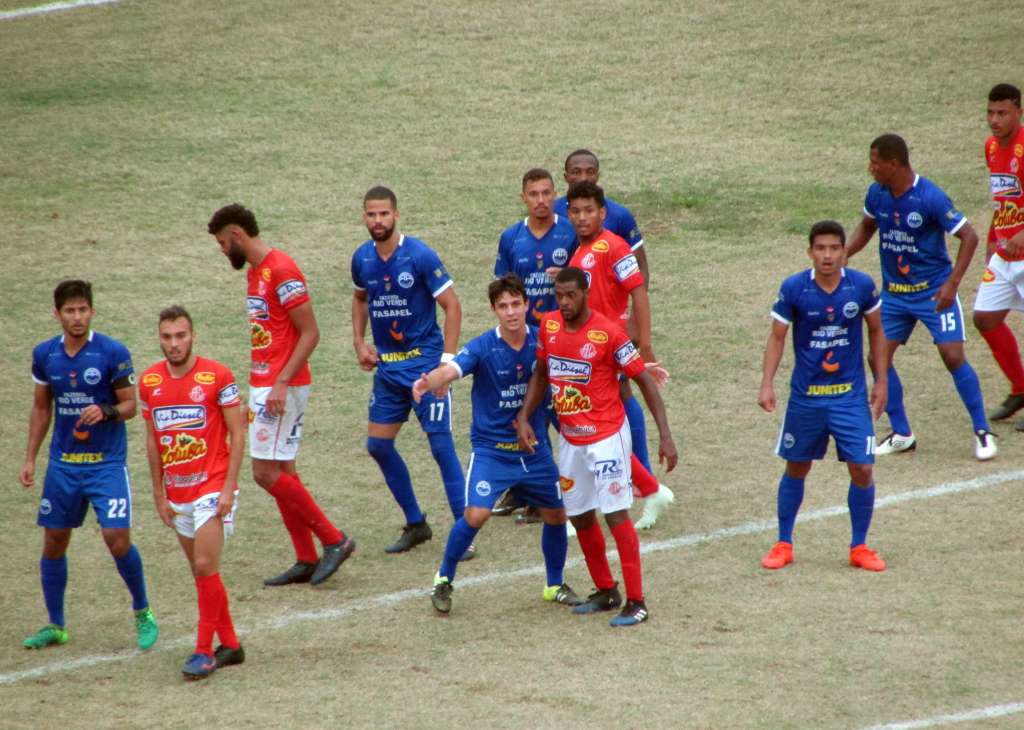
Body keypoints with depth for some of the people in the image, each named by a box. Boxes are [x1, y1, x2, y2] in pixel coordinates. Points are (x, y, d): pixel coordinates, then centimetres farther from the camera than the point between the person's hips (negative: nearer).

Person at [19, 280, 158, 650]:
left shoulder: (113, 352, -11)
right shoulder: (45, 354, 2)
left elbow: (129, 404, -5)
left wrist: (106, 412, -26)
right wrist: (30, 460, 11)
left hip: (106, 463, -4)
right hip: (63, 463, 4)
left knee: (117, 538, -14)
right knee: (53, 542, 7)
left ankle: (143, 612, 9)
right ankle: (55, 626, 20)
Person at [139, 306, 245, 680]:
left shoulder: (216, 376, -9)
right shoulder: (149, 382, 5)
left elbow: (237, 434, -7)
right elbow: (152, 441, 13)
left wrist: (228, 488, -13)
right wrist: (159, 494, 10)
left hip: (212, 490, -5)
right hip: (177, 495, 6)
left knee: (205, 568, -13)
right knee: (202, 573, 10)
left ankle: (204, 652, -7)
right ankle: (229, 644, 21)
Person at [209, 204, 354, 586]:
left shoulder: (281, 271, -16)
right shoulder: (254, 271, 14)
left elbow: (310, 333, -19)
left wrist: (281, 383, -23)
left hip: (282, 387, -10)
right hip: (263, 384, 10)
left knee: (267, 473, -11)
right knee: (279, 472, 9)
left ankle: (334, 540, -3)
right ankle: (306, 560, 13)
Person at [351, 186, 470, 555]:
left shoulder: (420, 256, -15)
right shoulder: (363, 259, 2)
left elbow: (452, 306, -12)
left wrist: (447, 359, -17)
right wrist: (359, 341, 10)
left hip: (425, 362, -7)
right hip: (387, 365, 7)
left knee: (441, 443, -9)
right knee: (378, 444, 8)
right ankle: (415, 524, 22)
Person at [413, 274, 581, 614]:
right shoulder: (483, 347, -15)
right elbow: (451, 370, -32)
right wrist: (428, 381, -56)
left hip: (534, 450, 4)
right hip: (490, 449, -4)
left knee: (555, 515, 11)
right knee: (476, 514, -19)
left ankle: (555, 585, 35)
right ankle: (444, 580, 3)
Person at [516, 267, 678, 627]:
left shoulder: (608, 333, -18)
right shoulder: (549, 326, 0)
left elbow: (645, 380, -13)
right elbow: (541, 374, 16)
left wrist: (665, 435, -18)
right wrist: (524, 417, 5)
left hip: (606, 436, -7)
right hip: (570, 439, 7)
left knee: (616, 515, -11)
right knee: (580, 516, 12)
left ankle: (636, 602, -7)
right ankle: (606, 591, 28)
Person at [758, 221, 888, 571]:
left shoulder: (862, 286, -7)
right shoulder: (793, 289, -11)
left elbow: (876, 331, 8)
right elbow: (777, 337, -3)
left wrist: (881, 381, 7)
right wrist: (766, 384, -12)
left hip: (851, 395, 0)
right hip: (805, 396, 0)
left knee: (862, 470, -5)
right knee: (796, 468, 11)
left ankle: (859, 547, 12)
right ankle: (783, 544, 25)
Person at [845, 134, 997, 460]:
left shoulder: (931, 198, -21)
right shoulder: (877, 194, -4)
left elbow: (969, 237, -16)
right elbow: (867, 227, 17)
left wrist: (952, 284, -22)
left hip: (933, 291, -6)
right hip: (894, 292, 6)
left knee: (953, 356, -13)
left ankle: (982, 432, 0)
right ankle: (901, 435, 13)